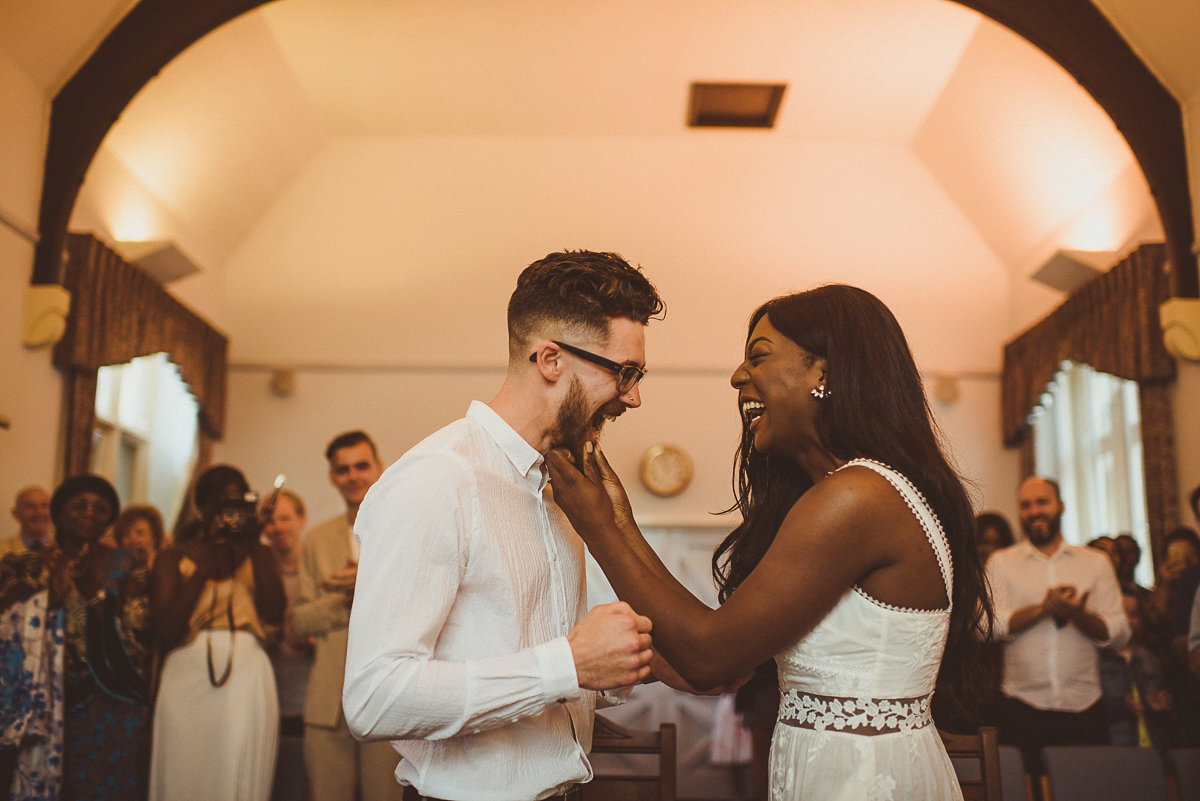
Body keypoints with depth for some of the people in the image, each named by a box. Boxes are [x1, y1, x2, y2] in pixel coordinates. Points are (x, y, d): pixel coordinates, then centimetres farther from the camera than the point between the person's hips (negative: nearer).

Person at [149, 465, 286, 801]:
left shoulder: (260, 556, 14)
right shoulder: (173, 558, 9)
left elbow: (274, 614, -4)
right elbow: (165, 632, -4)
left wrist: (254, 546, -2)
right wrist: (205, 568, -5)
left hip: (247, 675, 0)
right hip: (187, 675, 0)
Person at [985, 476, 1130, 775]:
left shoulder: (1096, 562, 11)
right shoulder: (1001, 562, 7)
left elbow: (1120, 635, 2)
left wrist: (1078, 614, -16)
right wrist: (1043, 608, -17)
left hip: (1084, 707, 1)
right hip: (1022, 708, -1)